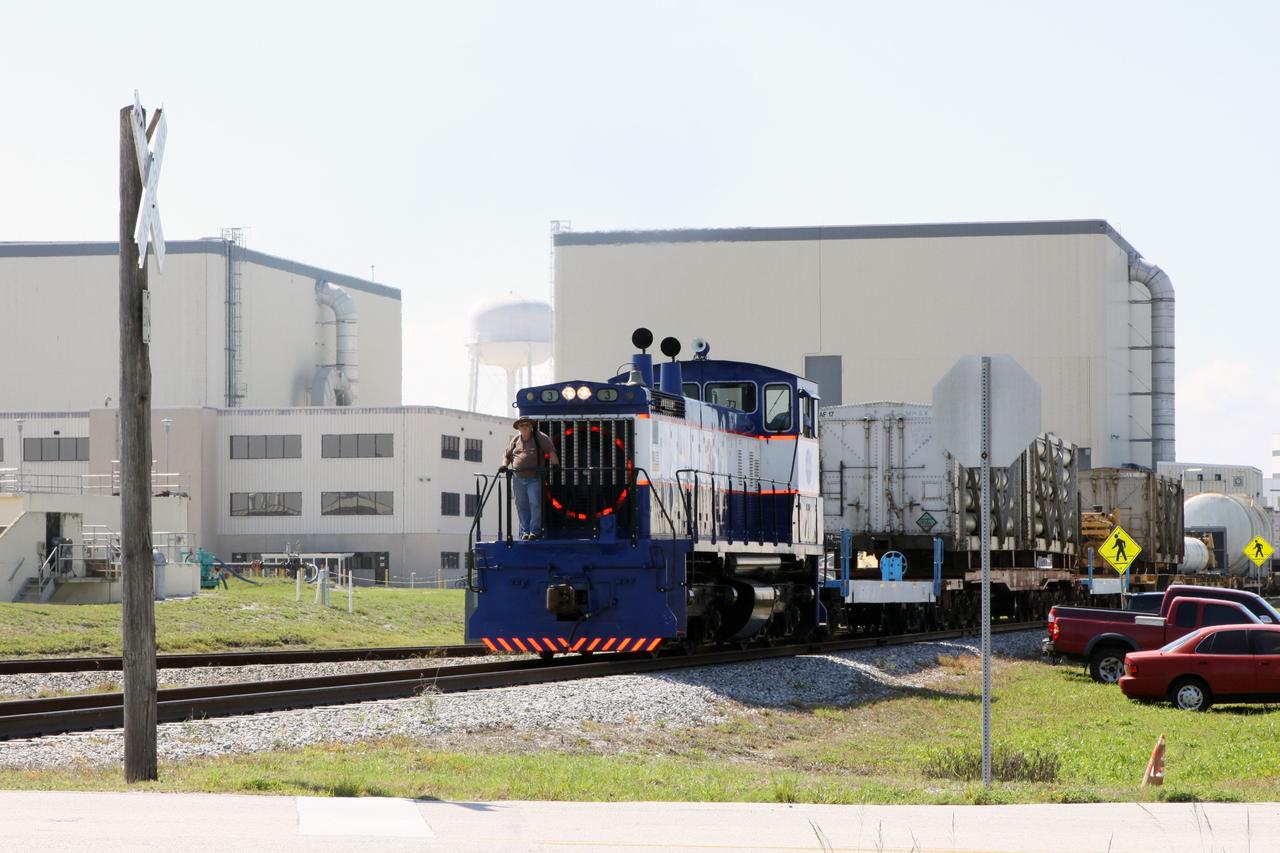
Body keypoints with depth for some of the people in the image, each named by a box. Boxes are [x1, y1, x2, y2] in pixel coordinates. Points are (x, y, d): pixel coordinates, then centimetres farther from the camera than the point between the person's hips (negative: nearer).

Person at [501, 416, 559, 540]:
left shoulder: (540, 437, 1)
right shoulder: (515, 440, 14)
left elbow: (551, 452, -5)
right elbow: (507, 455, 21)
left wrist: (555, 464, -20)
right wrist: (504, 465, 2)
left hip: (534, 478, -4)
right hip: (518, 478, 4)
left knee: (535, 504, -11)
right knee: (522, 506, 6)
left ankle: (535, 530, -9)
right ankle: (525, 531, 12)